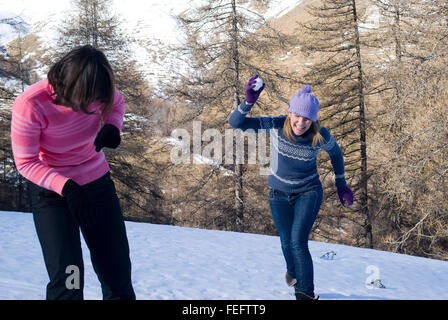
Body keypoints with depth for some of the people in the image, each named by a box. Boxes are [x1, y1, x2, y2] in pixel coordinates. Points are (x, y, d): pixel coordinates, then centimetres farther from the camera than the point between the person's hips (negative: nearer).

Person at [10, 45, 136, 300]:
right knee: (66, 278, -11)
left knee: (118, 272, 10)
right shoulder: (29, 105, -28)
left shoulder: (95, 89, -16)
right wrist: (66, 188, -34)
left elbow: (117, 103, 7)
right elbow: (26, 163, -20)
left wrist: (112, 127, -15)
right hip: (51, 191, -4)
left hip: (98, 182, 4)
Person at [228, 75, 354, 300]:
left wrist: (341, 184, 10)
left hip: (308, 193, -2)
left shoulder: (320, 136, -20)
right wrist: (249, 101, -43)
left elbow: (335, 153, 3)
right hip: (279, 194, 2)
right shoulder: (276, 125, -22)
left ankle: (306, 295, -6)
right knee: (287, 243, 15)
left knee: (298, 242, -18)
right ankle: (293, 273, 49)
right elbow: (236, 123, -25)